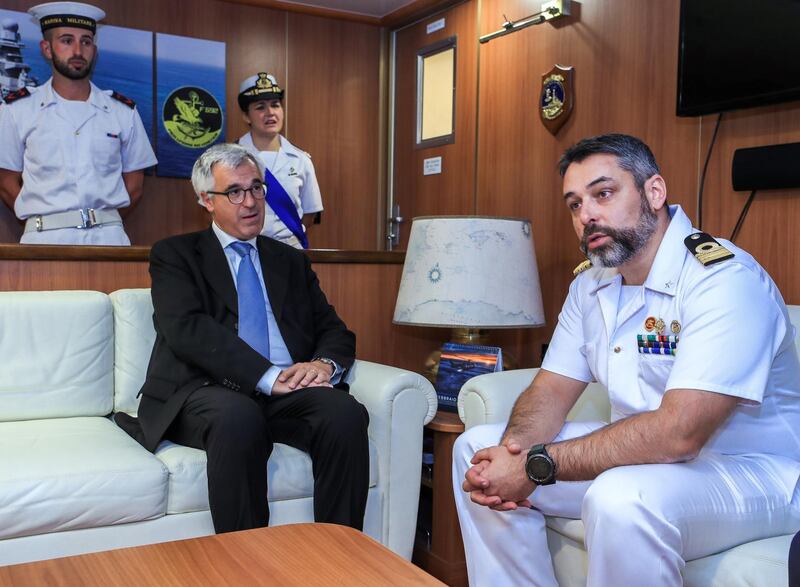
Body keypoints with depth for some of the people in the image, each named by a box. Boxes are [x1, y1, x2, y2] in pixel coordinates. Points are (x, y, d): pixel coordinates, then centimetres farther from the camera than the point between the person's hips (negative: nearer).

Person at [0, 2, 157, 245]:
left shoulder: (123, 112, 9)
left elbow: (133, 186, 12)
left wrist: (104, 221, 2)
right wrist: (45, 223, -1)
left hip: (108, 235, 1)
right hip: (46, 238, -1)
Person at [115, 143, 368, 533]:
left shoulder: (291, 262, 24)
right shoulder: (174, 255, 11)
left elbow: (335, 331, 18)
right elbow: (187, 329, -7)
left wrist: (324, 363, -8)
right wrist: (268, 377, -18)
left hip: (288, 393, 4)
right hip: (207, 391, -3)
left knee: (346, 412, -28)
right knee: (239, 417, -38)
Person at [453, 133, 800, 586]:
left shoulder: (725, 279, -22)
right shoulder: (591, 285, 5)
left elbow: (678, 433, -31)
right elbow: (552, 390, 5)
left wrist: (537, 465, -27)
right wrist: (512, 451, -18)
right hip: (644, 452, 8)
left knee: (619, 499, -38)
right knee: (477, 448, 0)